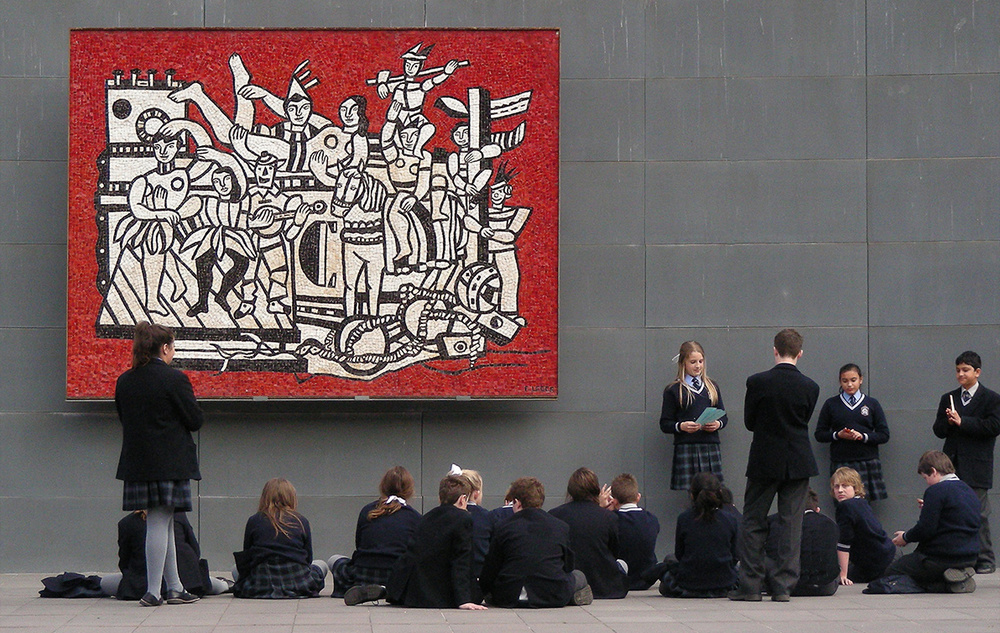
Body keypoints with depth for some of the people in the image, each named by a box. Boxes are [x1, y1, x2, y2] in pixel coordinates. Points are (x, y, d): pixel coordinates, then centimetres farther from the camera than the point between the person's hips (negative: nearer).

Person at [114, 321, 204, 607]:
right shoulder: (174, 379, -12)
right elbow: (195, 420, -8)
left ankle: (175, 588, 17)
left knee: (162, 525, 13)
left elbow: (125, 419, 14)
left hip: (137, 462, 6)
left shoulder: (124, 382, 6)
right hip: (169, 462, -6)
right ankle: (153, 591, -3)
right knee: (159, 523, -3)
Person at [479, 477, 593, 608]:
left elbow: (488, 574, 5)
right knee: (578, 576, 30)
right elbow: (567, 567, 15)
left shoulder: (503, 528, 2)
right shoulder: (562, 527, 5)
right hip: (553, 597, 0)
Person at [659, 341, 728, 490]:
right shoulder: (673, 390, 5)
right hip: (685, 448, -3)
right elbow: (664, 424, 1)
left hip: (711, 449, 4)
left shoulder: (712, 387, 17)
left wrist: (718, 424, -3)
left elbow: (724, 416, 19)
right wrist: (681, 426, -18)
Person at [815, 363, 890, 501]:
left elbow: (884, 435, 6)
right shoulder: (831, 404, 10)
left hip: (868, 462, 0)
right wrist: (838, 435, -9)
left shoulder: (872, 404, 11)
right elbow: (819, 434, 9)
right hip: (841, 462, 0)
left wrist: (863, 436, -10)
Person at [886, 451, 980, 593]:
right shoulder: (970, 491, 12)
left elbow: (926, 529, -18)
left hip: (943, 558, -9)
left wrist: (905, 537, 1)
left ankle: (947, 584, -10)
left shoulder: (936, 491, -15)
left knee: (891, 572, 5)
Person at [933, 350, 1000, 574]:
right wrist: (948, 422, -10)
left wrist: (962, 422, -13)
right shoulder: (948, 399, 18)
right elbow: (938, 430, 13)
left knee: (978, 515, -4)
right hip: (951, 466, 5)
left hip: (976, 468, -5)